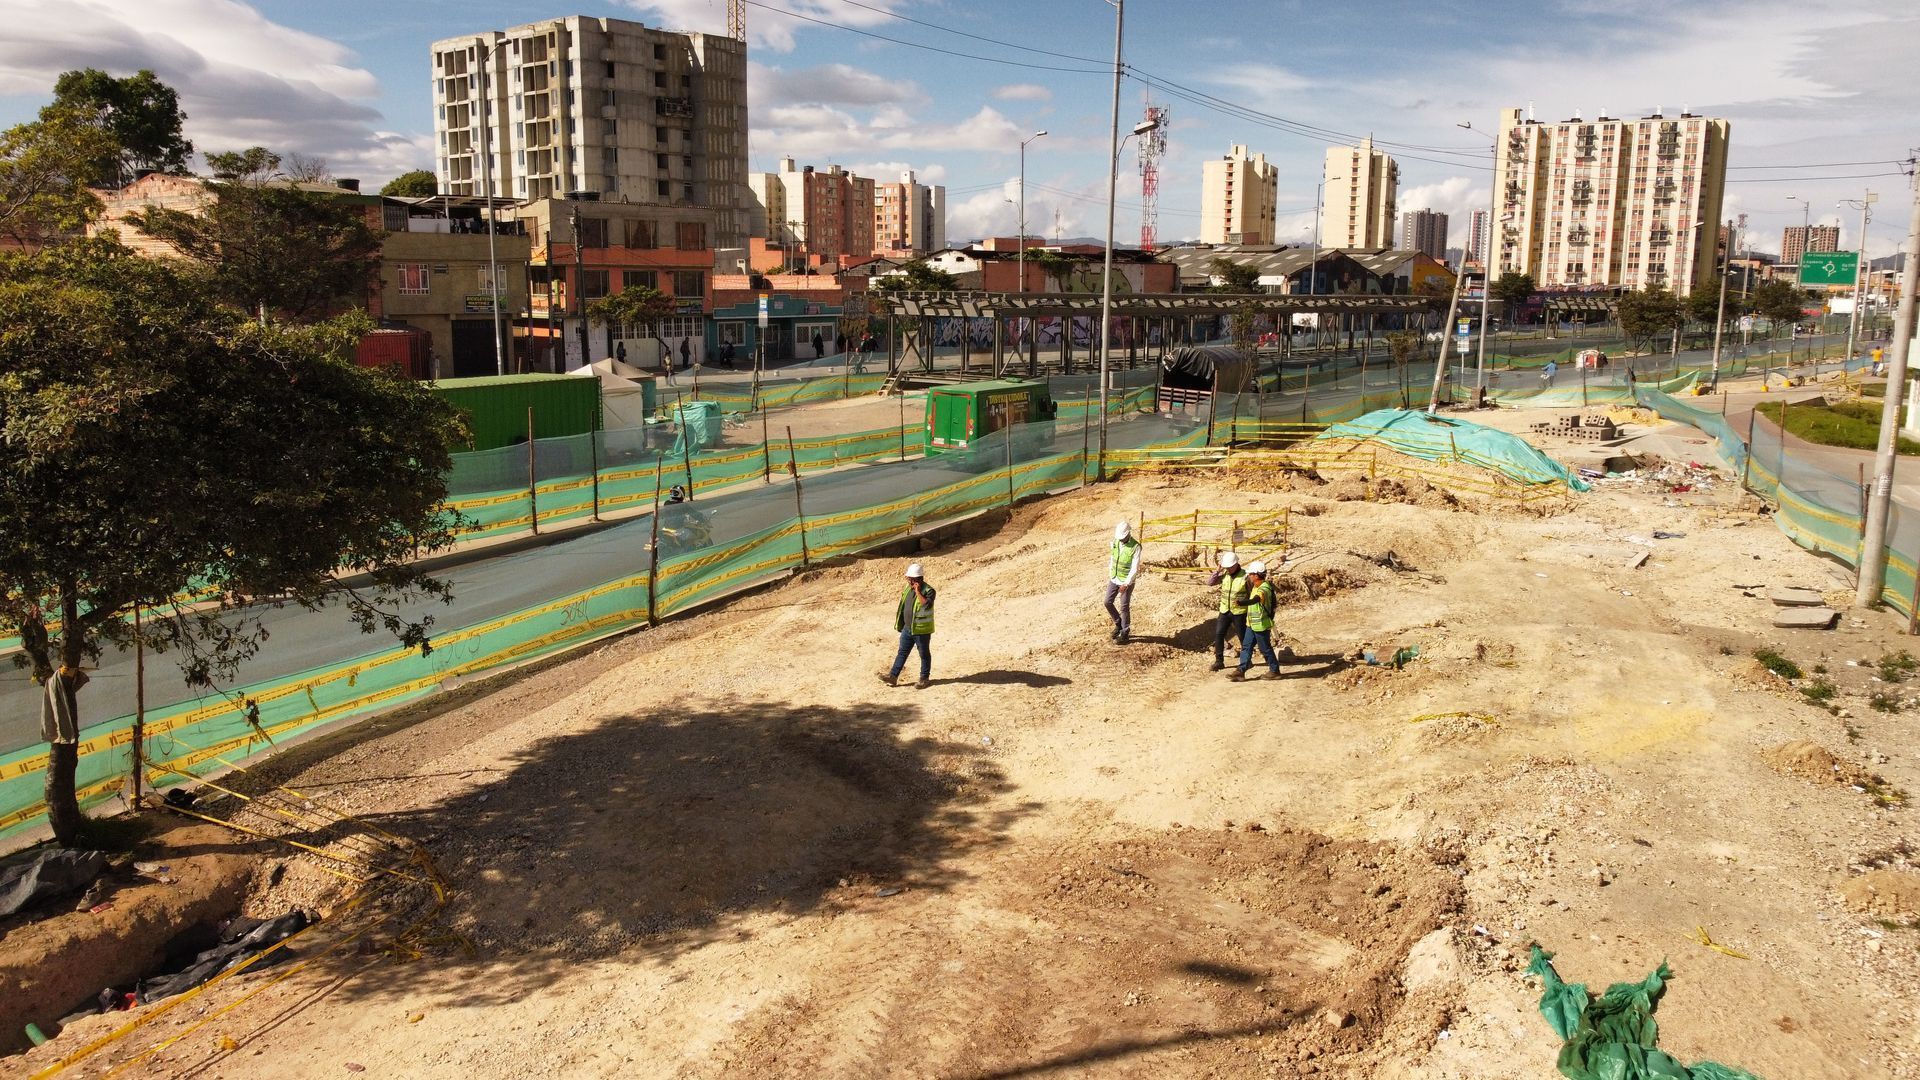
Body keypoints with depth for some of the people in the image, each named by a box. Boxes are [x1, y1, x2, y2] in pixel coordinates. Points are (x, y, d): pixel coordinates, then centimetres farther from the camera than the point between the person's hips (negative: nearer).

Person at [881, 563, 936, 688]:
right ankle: (893, 676, 15)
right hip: (908, 628, 7)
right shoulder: (908, 588, 6)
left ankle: (924, 679, 20)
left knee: (924, 654, 8)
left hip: (922, 630, -7)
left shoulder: (928, 591, -18)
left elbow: (927, 605, -36)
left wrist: (918, 592, -32)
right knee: (902, 652, 11)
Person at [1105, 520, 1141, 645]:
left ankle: (1125, 633, 14)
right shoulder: (1115, 542, -4)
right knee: (1108, 602, 7)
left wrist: (1126, 584, -24)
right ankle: (1118, 624, 29)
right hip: (1114, 579, 6)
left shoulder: (1135, 547, -22)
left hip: (1127, 581, -6)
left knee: (1124, 607, 1)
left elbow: (1134, 568, -21)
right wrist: (1110, 576, 15)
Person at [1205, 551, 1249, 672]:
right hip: (1224, 611, 4)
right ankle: (1219, 661, 8)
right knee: (1218, 634, 0)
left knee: (1243, 637, 6)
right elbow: (1209, 582, -2)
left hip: (1239, 612, -4)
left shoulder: (1244, 576, -12)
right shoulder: (1224, 574, 1)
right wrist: (1217, 571, -12)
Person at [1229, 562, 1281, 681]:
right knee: (1246, 647, 8)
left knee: (1265, 649, 4)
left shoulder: (1264, 589, -25)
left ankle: (1275, 671, 18)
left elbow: (1255, 599, -46)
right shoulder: (1255, 586, 6)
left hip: (1261, 625, -9)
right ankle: (1241, 671, 10)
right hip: (1252, 624, 9)